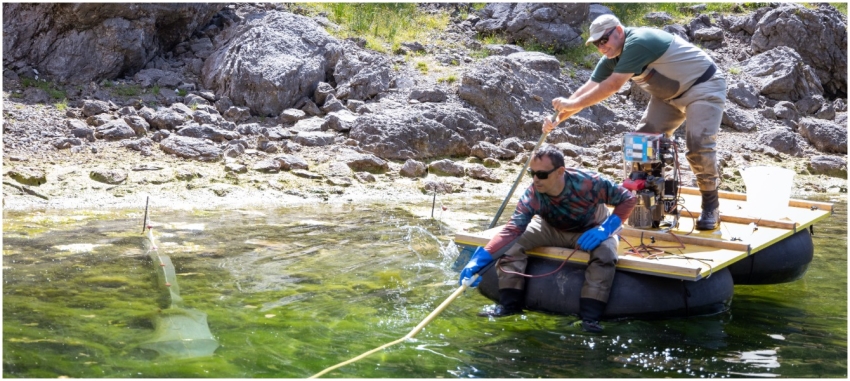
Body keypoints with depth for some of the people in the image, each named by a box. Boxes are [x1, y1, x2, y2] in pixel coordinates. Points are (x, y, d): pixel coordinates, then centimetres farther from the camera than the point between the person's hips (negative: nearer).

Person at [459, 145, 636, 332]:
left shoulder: (587, 183, -34)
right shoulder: (532, 196, -27)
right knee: (510, 244, -20)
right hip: (552, 230, 2)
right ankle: (509, 304, -11)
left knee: (605, 252, -35)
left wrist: (605, 229, -33)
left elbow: (628, 199, -22)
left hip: (590, 231, -2)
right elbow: (512, 230, -35)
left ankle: (590, 316, -27)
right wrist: (482, 257, -48)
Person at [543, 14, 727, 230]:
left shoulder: (638, 42, -30)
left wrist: (573, 104, -28)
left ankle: (711, 205, -7)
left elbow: (613, 85, -32)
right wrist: (558, 118, -13)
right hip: (670, 95, 9)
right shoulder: (611, 60, -3)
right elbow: (589, 89, -4)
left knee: (698, 144, -20)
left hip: (704, 87, -9)